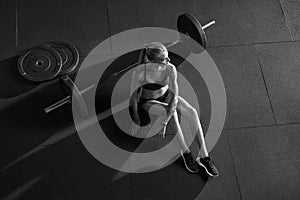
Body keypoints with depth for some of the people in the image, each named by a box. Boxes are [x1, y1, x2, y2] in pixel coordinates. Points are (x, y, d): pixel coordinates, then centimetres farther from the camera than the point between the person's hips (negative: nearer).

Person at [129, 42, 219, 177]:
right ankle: (185, 152, -18)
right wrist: (136, 121, -14)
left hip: (165, 95, 3)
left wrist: (165, 122, -35)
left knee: (192, 112, -21)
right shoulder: (139, 72, -32)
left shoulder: (170, 69, -27)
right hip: (147, 102, -3)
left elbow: (174, 96, -29)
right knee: (172, 113, -33)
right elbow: (133, 96, -19)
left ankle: (203, 155, -18)